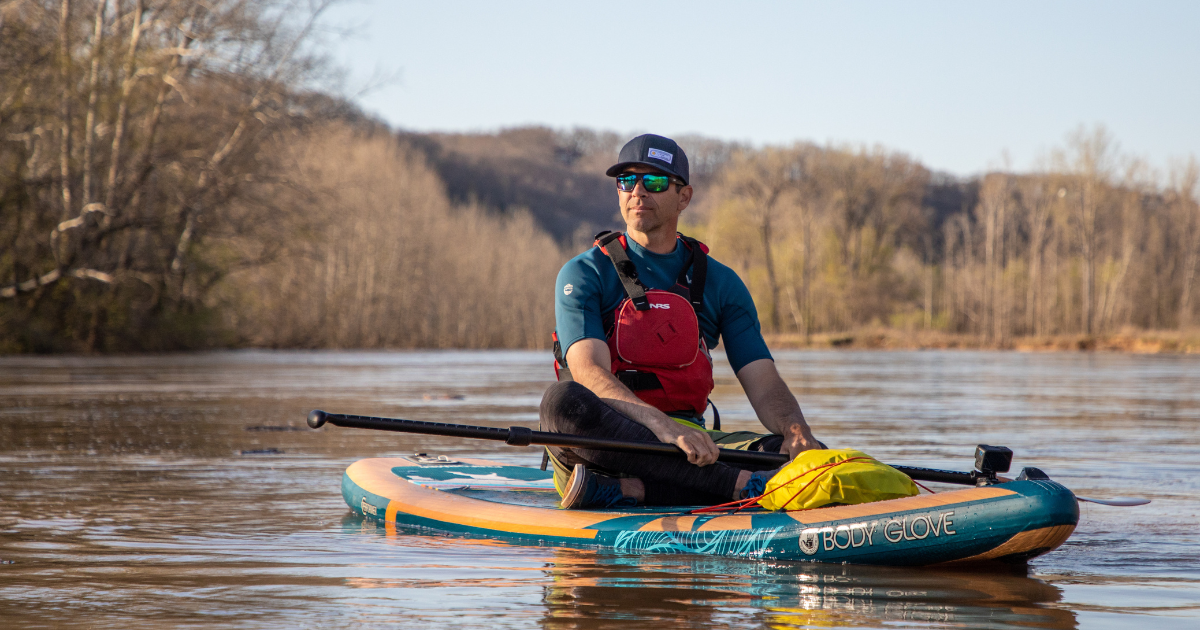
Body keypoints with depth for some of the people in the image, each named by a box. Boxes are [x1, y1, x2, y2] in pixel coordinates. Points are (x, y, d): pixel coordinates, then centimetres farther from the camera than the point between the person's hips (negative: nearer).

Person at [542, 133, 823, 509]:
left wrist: (797, 432, -20)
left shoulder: (720, 283, 13)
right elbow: (589, 373, -16)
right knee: (563, 401, -37)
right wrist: (661, 425, -35)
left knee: (802, 454, -22)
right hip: (605, 444, -3)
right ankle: (740, 484, -40)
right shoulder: (583, 275, 1)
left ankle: (628, 492, -35)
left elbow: (764, 384, 4)